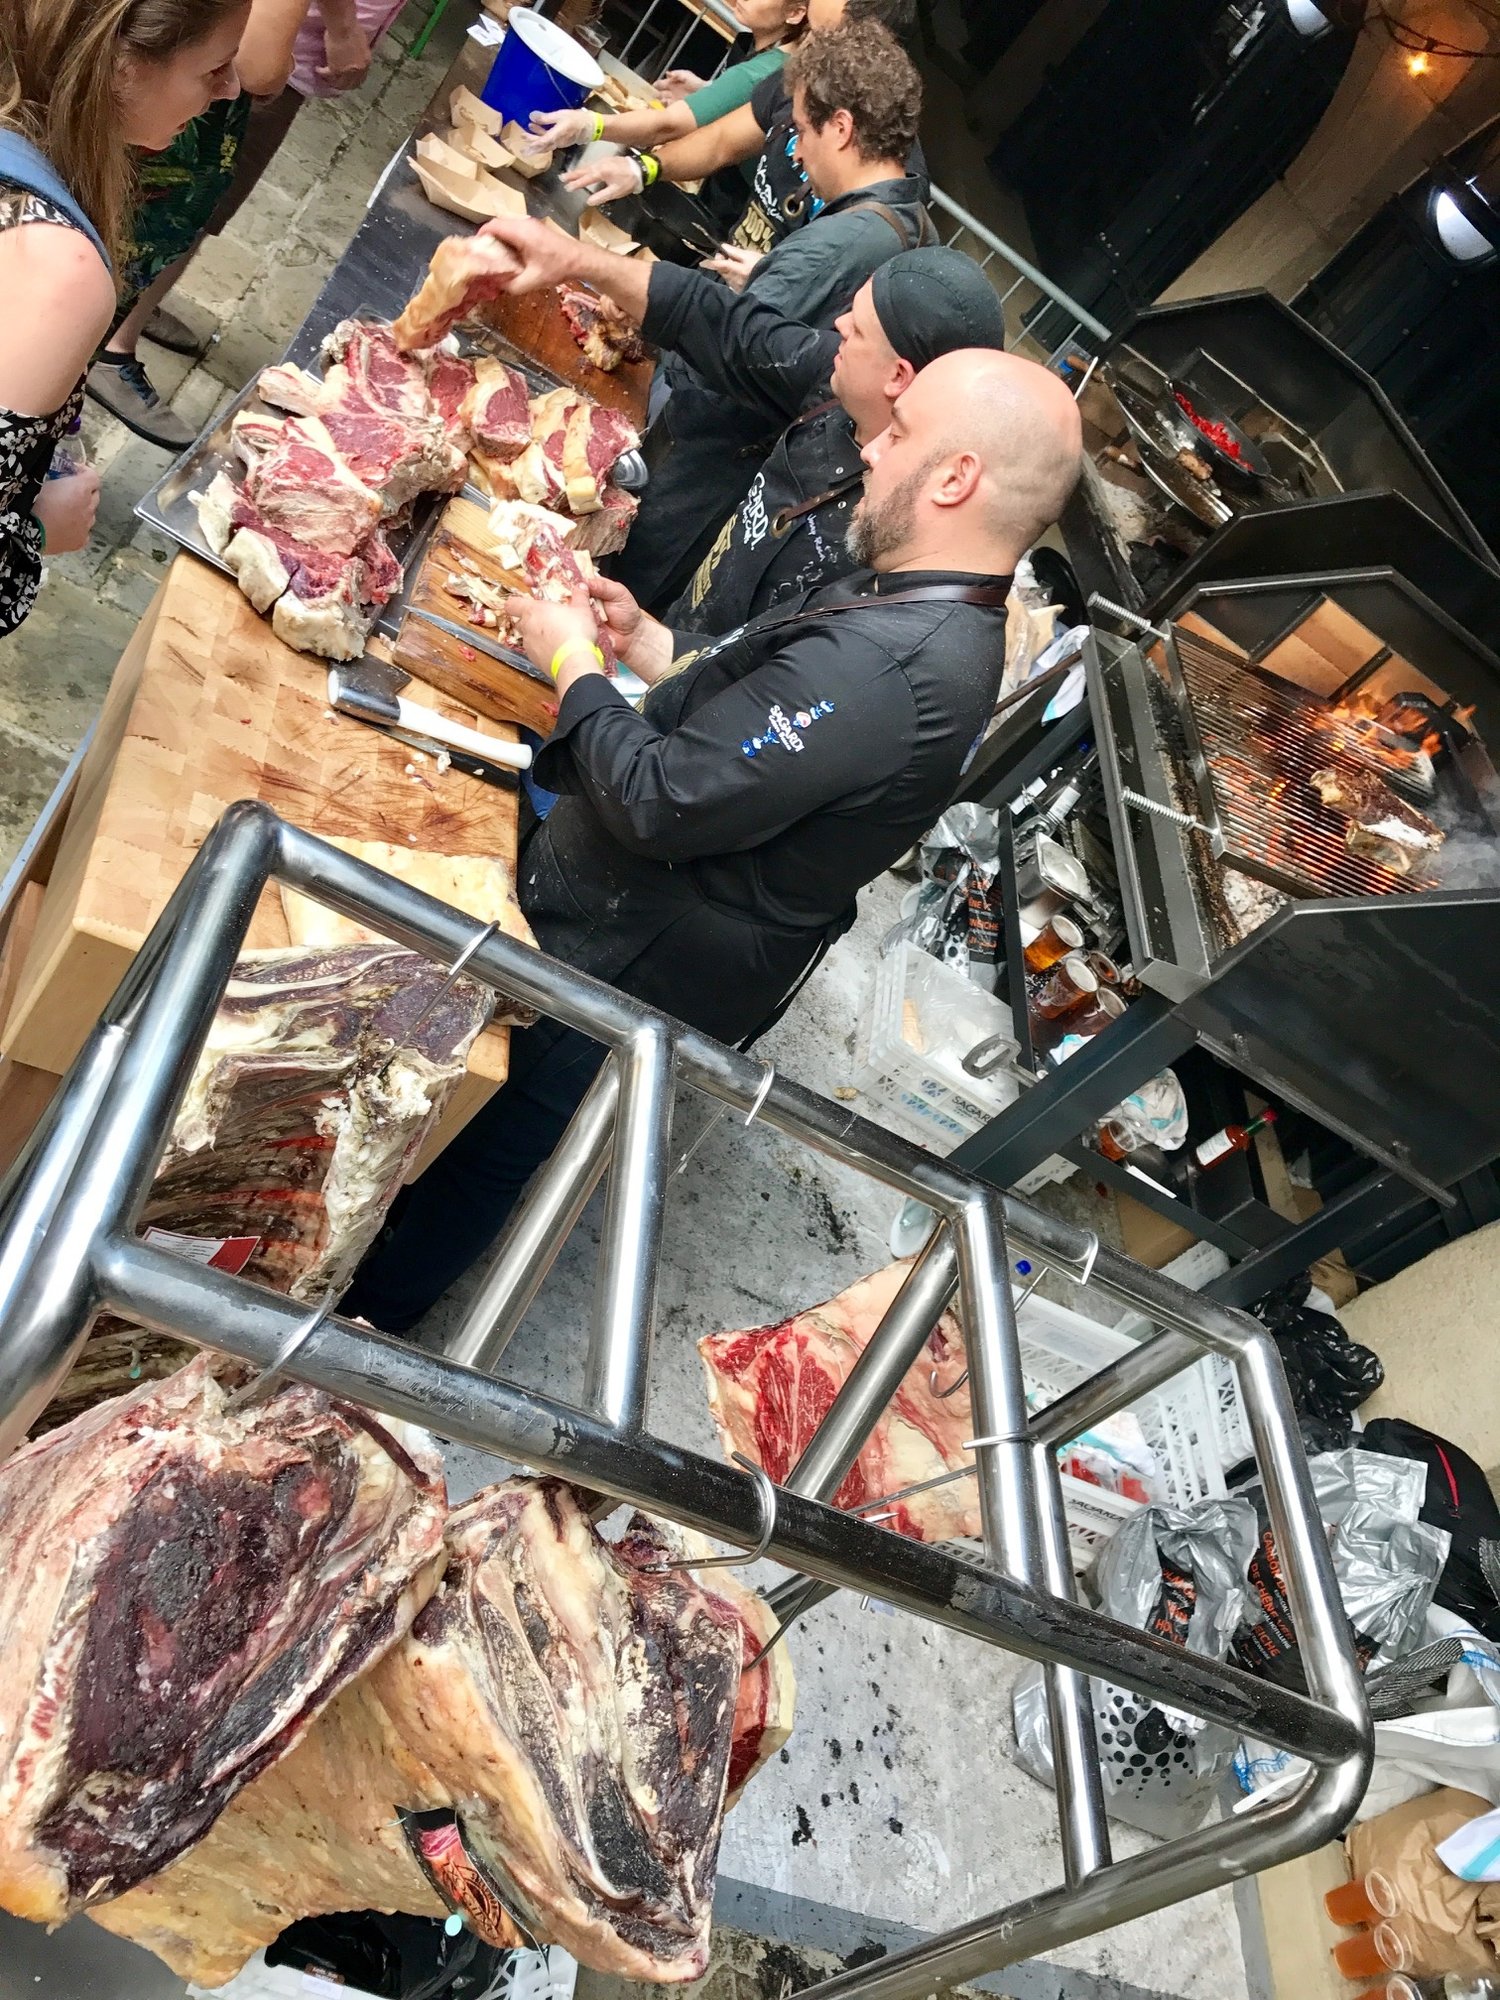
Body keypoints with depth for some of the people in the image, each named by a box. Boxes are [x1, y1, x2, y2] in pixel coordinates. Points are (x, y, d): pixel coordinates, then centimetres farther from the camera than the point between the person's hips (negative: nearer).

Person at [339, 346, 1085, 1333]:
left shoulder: (888, 674, -35)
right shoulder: (927, 616, 1)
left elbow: (660, 799, -32)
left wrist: (573, 661, -16)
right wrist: (646, 641, 4)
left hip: (623, 962, -9)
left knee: (485, 1146, 15)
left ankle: (364, 1313, 40)